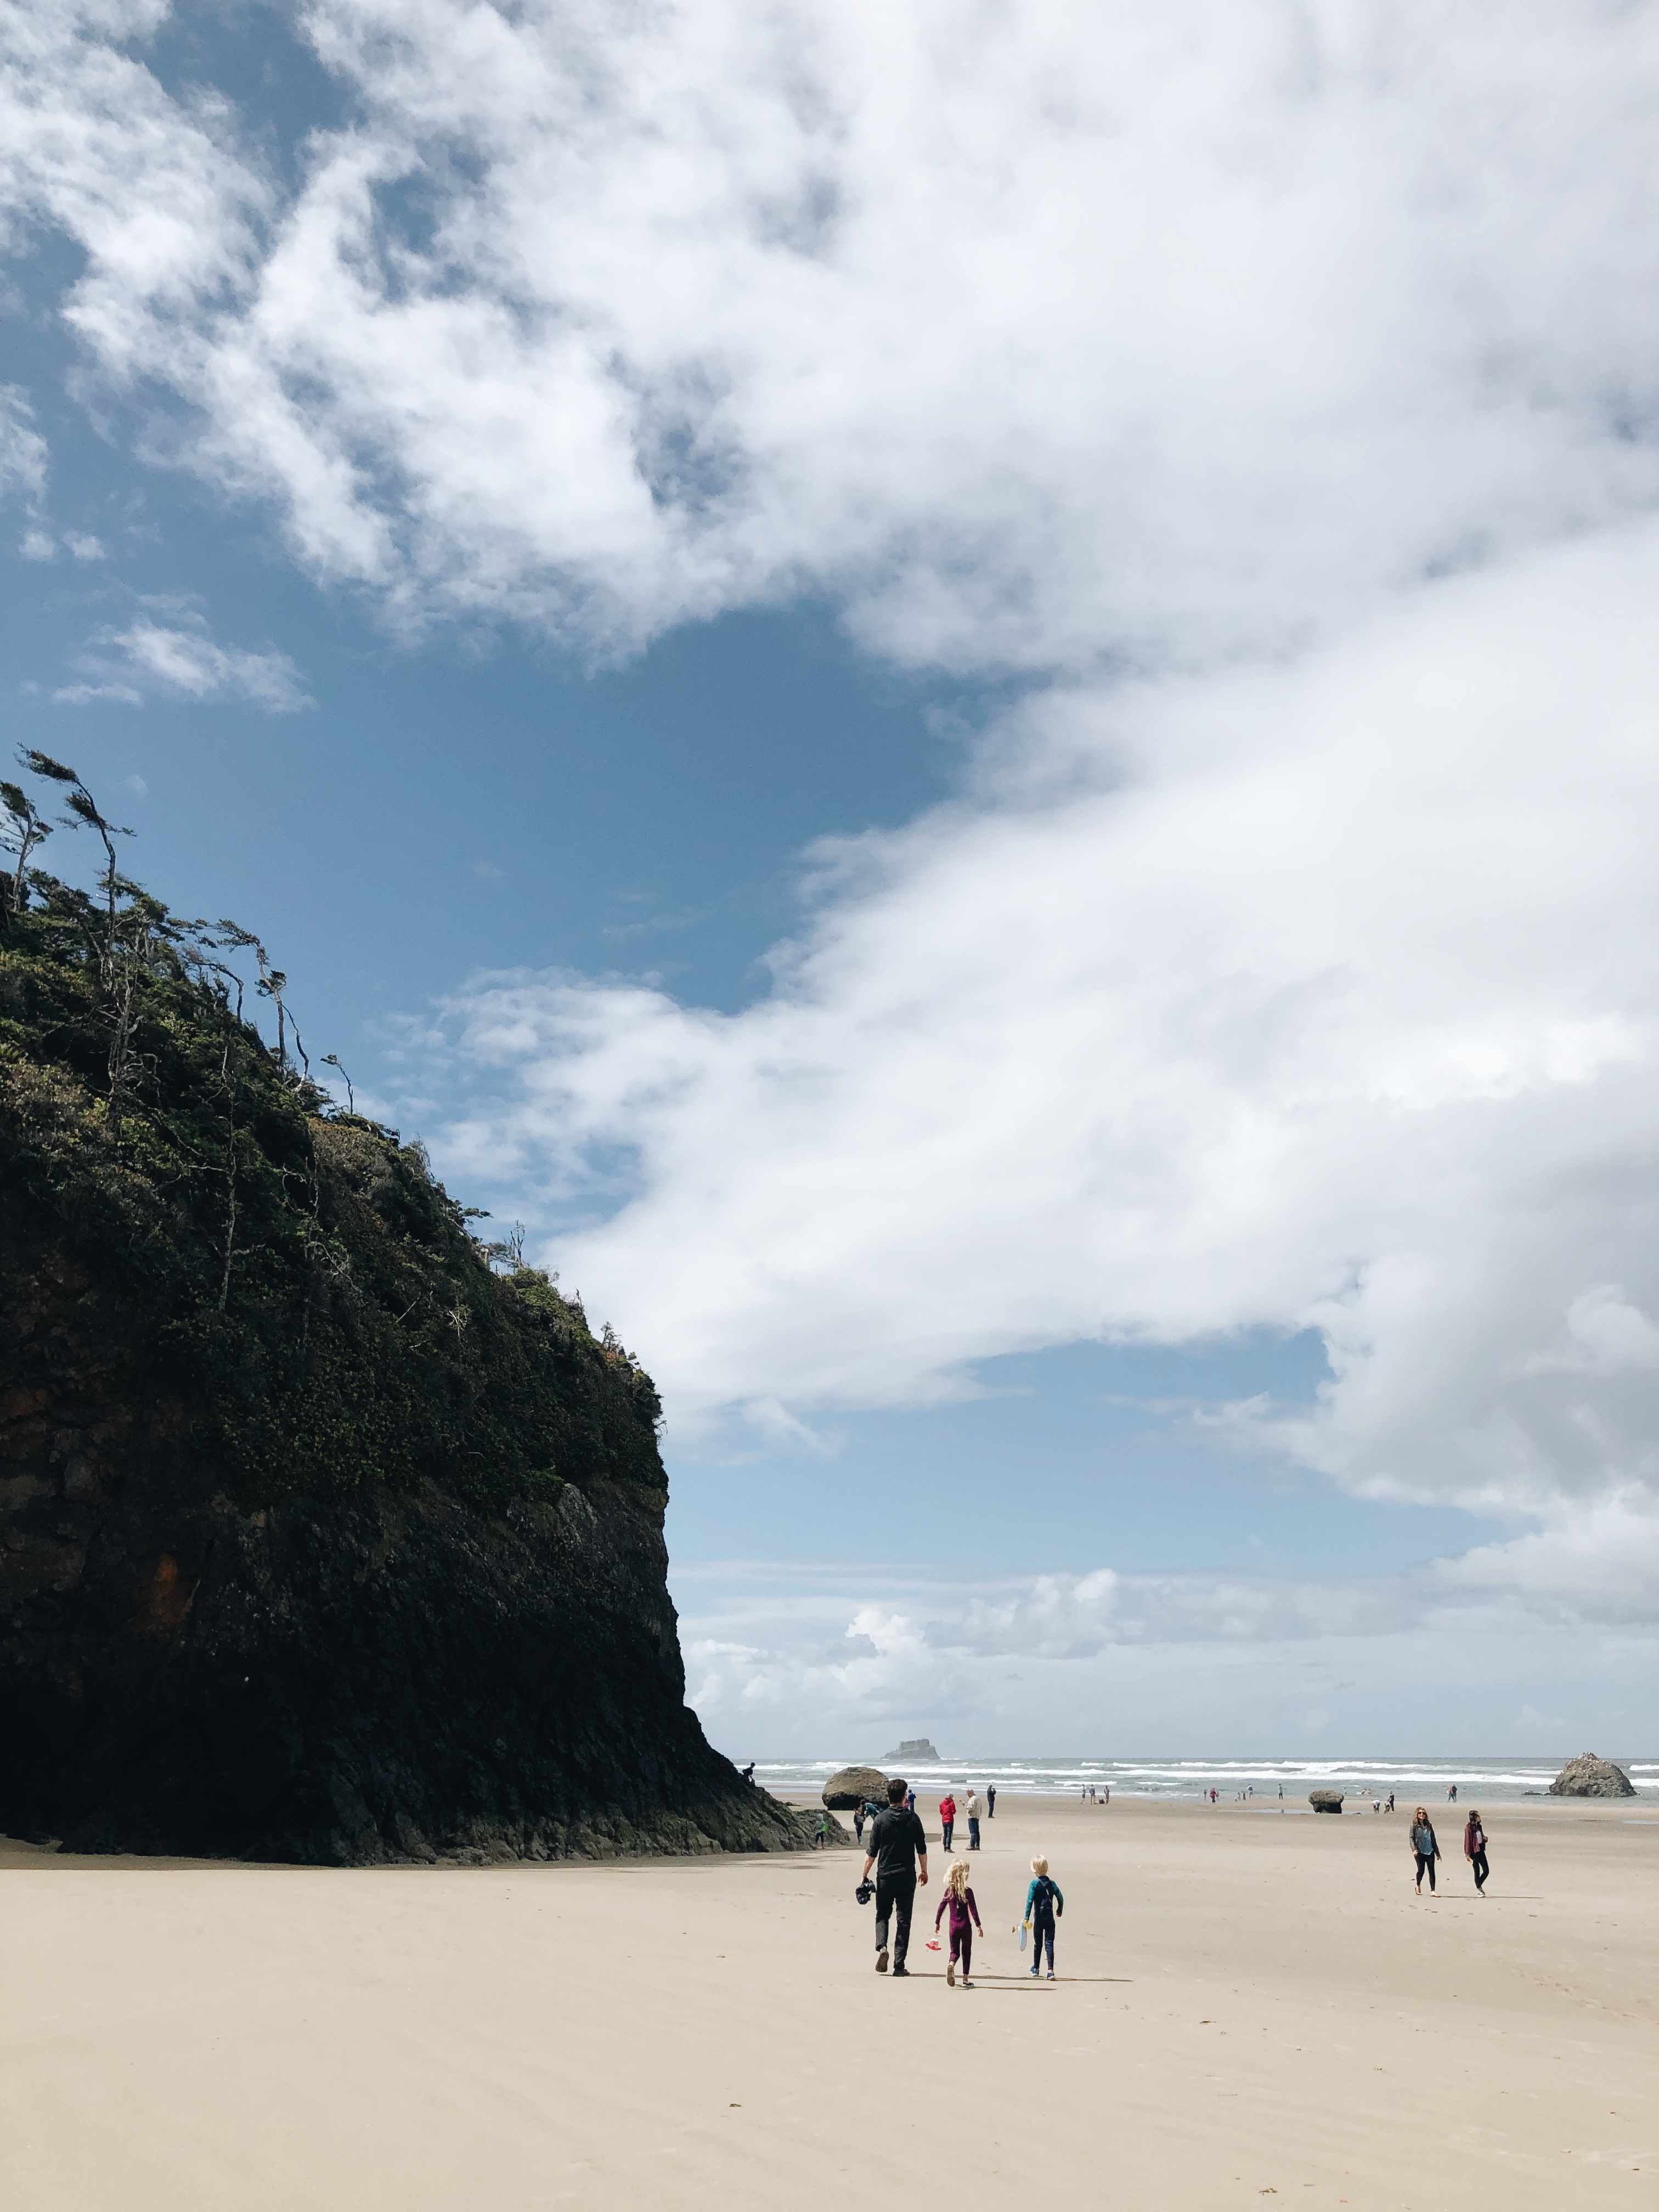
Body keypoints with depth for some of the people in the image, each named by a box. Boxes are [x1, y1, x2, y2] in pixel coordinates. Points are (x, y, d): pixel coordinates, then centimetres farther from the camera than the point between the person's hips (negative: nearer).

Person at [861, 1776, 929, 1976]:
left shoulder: (880, 1819, -5)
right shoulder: (913, 1819, -2)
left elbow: (871, 1852, -4)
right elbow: (922, 1849, 4)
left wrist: (865, 1875, 4)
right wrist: (924, 1871, 18)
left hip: (885, 1876, 0)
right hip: (907, 1876, 0)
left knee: (882, 1915, 16)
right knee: (903, 1920, 7)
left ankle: (881, 1947, -8)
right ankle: (899, 1965, 4)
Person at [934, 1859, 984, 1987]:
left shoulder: (949, 1891, 0)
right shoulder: (968, 1892, -11)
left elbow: (941, 1908, 4)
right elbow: (973, 1910, -12)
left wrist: (937, 1923, 15)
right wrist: (978, 1925, -5)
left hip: (953, 1927, 3)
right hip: (965, 1926, -3)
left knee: (954, 1951, 12)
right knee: (966, 1952, 12)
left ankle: (950, 1965, -21)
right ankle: (965, 1979, 10)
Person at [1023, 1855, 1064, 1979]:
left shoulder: (1034, 1884, -9)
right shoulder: (1052, 1883, 1)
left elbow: (1030, 1901, -13)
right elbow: (1060, 1898, 4)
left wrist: (1027, 1918, -10)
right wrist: (1059, 1911, 21)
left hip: (1038, 1918, -2)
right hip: (1050, 1919, 2)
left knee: (1038, 1943, 15)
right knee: (1050, 1943, 1)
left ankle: (1036, 1968, 29)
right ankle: (1050, 1970, -10)